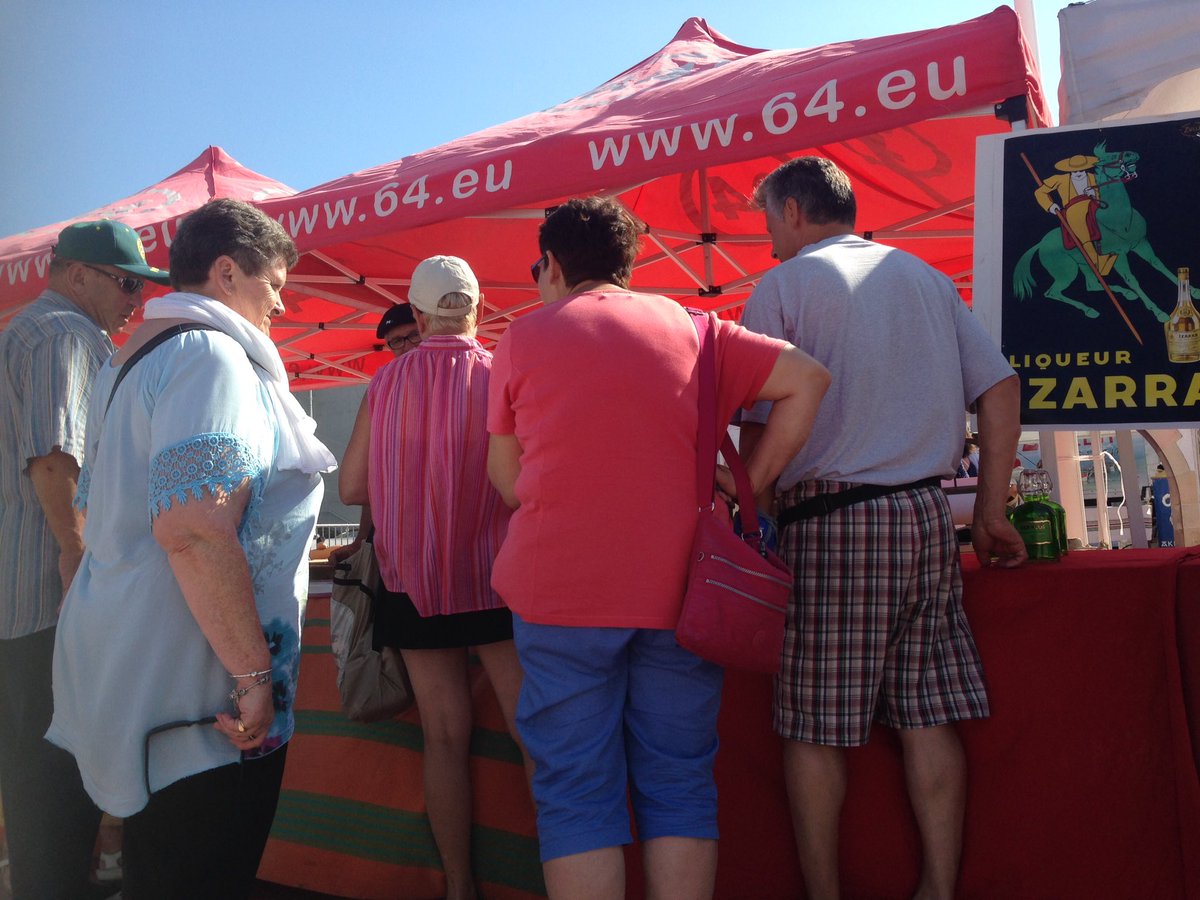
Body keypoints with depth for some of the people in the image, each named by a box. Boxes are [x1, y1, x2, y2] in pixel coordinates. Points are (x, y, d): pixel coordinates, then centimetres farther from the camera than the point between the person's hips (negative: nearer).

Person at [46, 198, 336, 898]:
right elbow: (195, 528, -28)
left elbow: (99, 516, 24)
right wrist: (254, 674, -23)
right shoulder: (210, 353, -15)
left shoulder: (133, 360, 17)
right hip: (201, 686, -10)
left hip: (132, 675, 10)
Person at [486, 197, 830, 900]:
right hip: (677, 586, 2)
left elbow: (505, 476, 8)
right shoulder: (689, 325, 9)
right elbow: (809, 379, 2)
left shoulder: (524, 337, 5)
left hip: (561, 588, -1)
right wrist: (752, 481, 3)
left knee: (577, 794, 6)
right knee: (679, 787, 11)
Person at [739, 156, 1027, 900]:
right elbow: (1000, 388, 11)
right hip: (927, 512, 6)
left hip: (829, 514, -5)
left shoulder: (782, 287, 0)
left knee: (815, 726, 4)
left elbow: (760, 425, -8)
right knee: (929, 715, 8)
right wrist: (991, 512, 13)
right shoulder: (924, 276, 15)